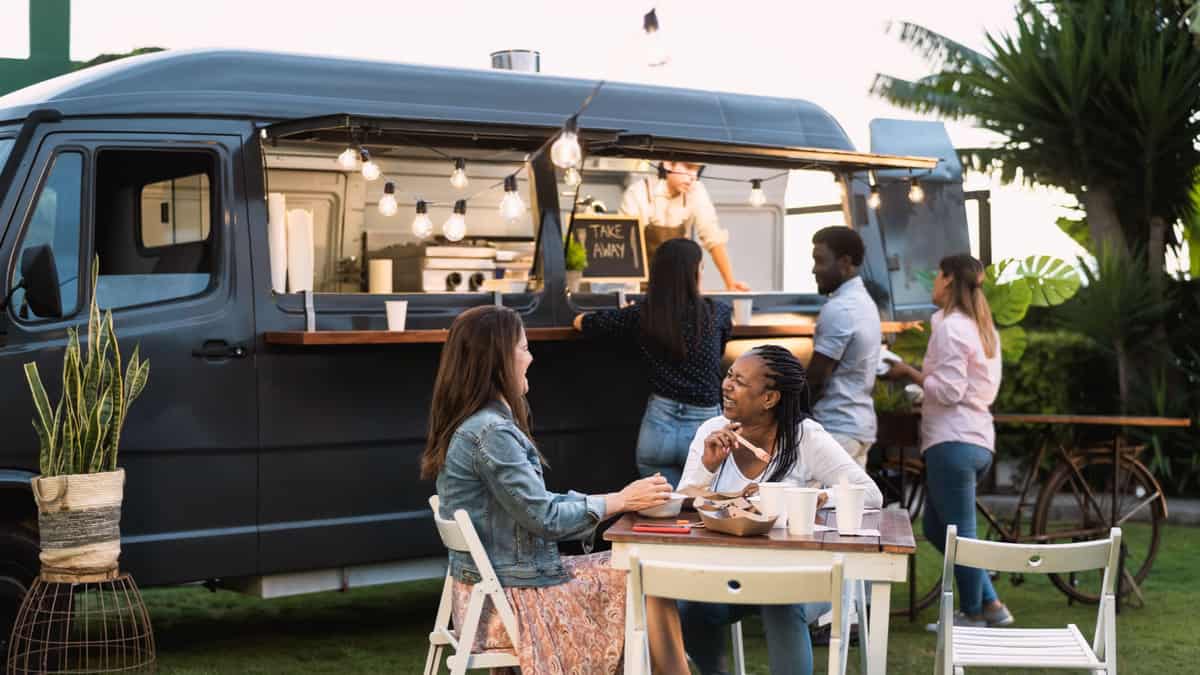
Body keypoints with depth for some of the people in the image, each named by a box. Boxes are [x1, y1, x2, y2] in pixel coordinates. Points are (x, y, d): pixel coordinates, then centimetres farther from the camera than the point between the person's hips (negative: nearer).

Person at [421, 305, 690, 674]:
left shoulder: (474, 423, 10)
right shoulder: (490, 432, -21)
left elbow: (531, 503, 12)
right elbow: (544, 517, -19)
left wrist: (618, 498, 5)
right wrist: (620, 501, -8)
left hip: (496, 584, 9)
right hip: (510, 600, -9)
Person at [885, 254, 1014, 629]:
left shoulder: (949, 327, -12)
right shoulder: (983, 328, 17)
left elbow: (948, 391, -17)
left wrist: (910, 372, -5)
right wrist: (924, 391, 21)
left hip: (953, 442, -10)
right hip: (979, 439, 10)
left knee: (959, 531, 0)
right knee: (935, 526, 17)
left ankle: (973, 612, 10)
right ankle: (989, 604, 18)